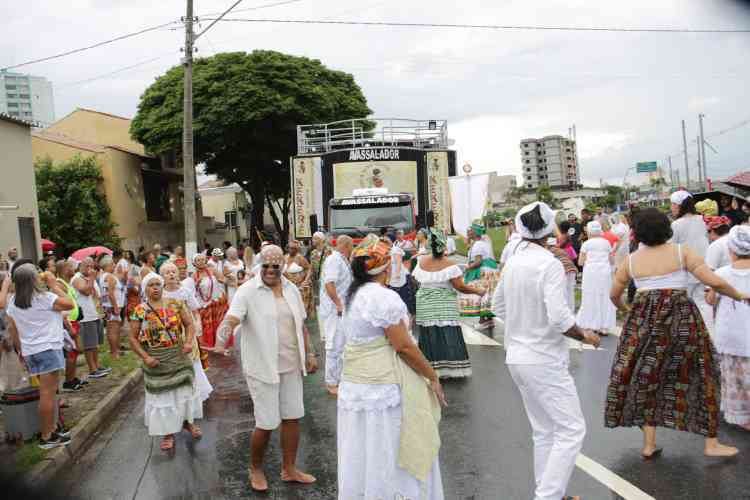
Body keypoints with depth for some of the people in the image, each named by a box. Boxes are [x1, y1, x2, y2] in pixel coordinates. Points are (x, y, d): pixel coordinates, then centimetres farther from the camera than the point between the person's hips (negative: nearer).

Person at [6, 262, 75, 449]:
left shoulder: (13, 301, 8)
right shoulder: (43, 298, -16)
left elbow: (11, 327, 13)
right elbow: (70, 304, -9)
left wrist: (21, 349, 21)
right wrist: (54, 285, -3)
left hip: (30, 351, 8)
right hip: (48, 349, -8)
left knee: (46, 392, 17)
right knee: (47, 393, -4)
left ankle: (50, 430, 23)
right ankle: (47, 437, 0)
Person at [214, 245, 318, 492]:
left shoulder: (291, 289, 5)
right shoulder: (247, 291, -12)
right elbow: (230, 319, -26)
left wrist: (310, 354, 11)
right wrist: (220, 343, -44)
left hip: (291, 365, 6)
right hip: (263, 367, -5)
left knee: (292, 417, 13)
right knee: (267, 423, 2)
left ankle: (289, 469, 31)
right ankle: (255, 469, 28)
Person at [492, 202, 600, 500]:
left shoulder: (512, 263, 5)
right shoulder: (550, 264, -17)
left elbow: (498, 305, 16)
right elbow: (559, 318, -24)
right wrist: (584, 337, -7)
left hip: (517, 357, 8)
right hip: (544, 360, -8)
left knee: (543, 431, 18)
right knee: (571, 430, 2)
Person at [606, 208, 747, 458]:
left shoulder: (631, 260, 5)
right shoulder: (682, 251, -2)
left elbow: (614, 295, 13)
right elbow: (715, 282, -10)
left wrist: (623, 308, 34)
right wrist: (739, 296, 8)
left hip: (644, 320, 2)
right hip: (681, 317, -2)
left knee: (646, 378, 12)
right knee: (700, 376, 13)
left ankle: (649, 444, 15)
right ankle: (711, 443, 19)